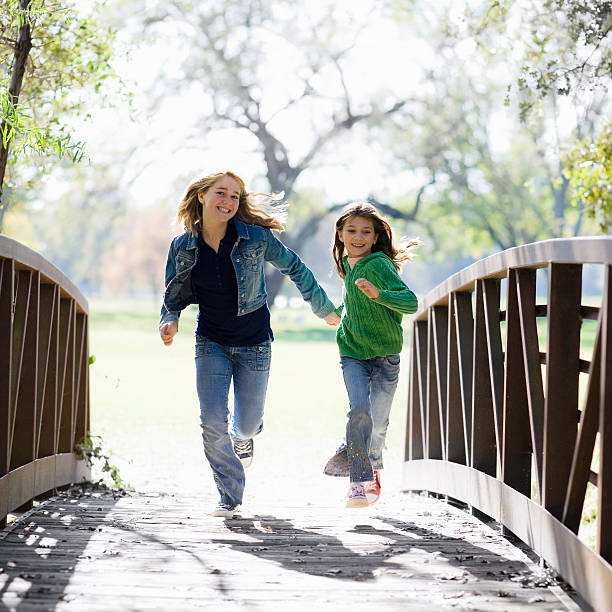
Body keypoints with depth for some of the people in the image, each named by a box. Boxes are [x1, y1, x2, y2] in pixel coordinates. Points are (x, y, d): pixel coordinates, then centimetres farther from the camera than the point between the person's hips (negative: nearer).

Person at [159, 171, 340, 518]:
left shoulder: (256, 237, -14)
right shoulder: (183, 247, -8)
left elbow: (295, 269, 0)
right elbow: (174, 296, 5)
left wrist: (325, 309, 9)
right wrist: (170, 321, -18)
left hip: (254, 344, -1)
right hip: (211, 343, 1)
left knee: (247, 423, 8)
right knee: (212, 423, -9)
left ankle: (243, 437, 49)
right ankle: (230, 499, 9)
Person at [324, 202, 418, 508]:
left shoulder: (379, 264, -14)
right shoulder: (348, 265, 7)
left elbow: (410, 302, -26)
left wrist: (378, 294, -38)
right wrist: (341, 311, 39)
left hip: (385, 353, -4)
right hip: (352, 352, 4)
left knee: (378, 421, 2)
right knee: (359, 409, -17)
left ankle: (371, 467, 31)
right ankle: (359, 481, -14)